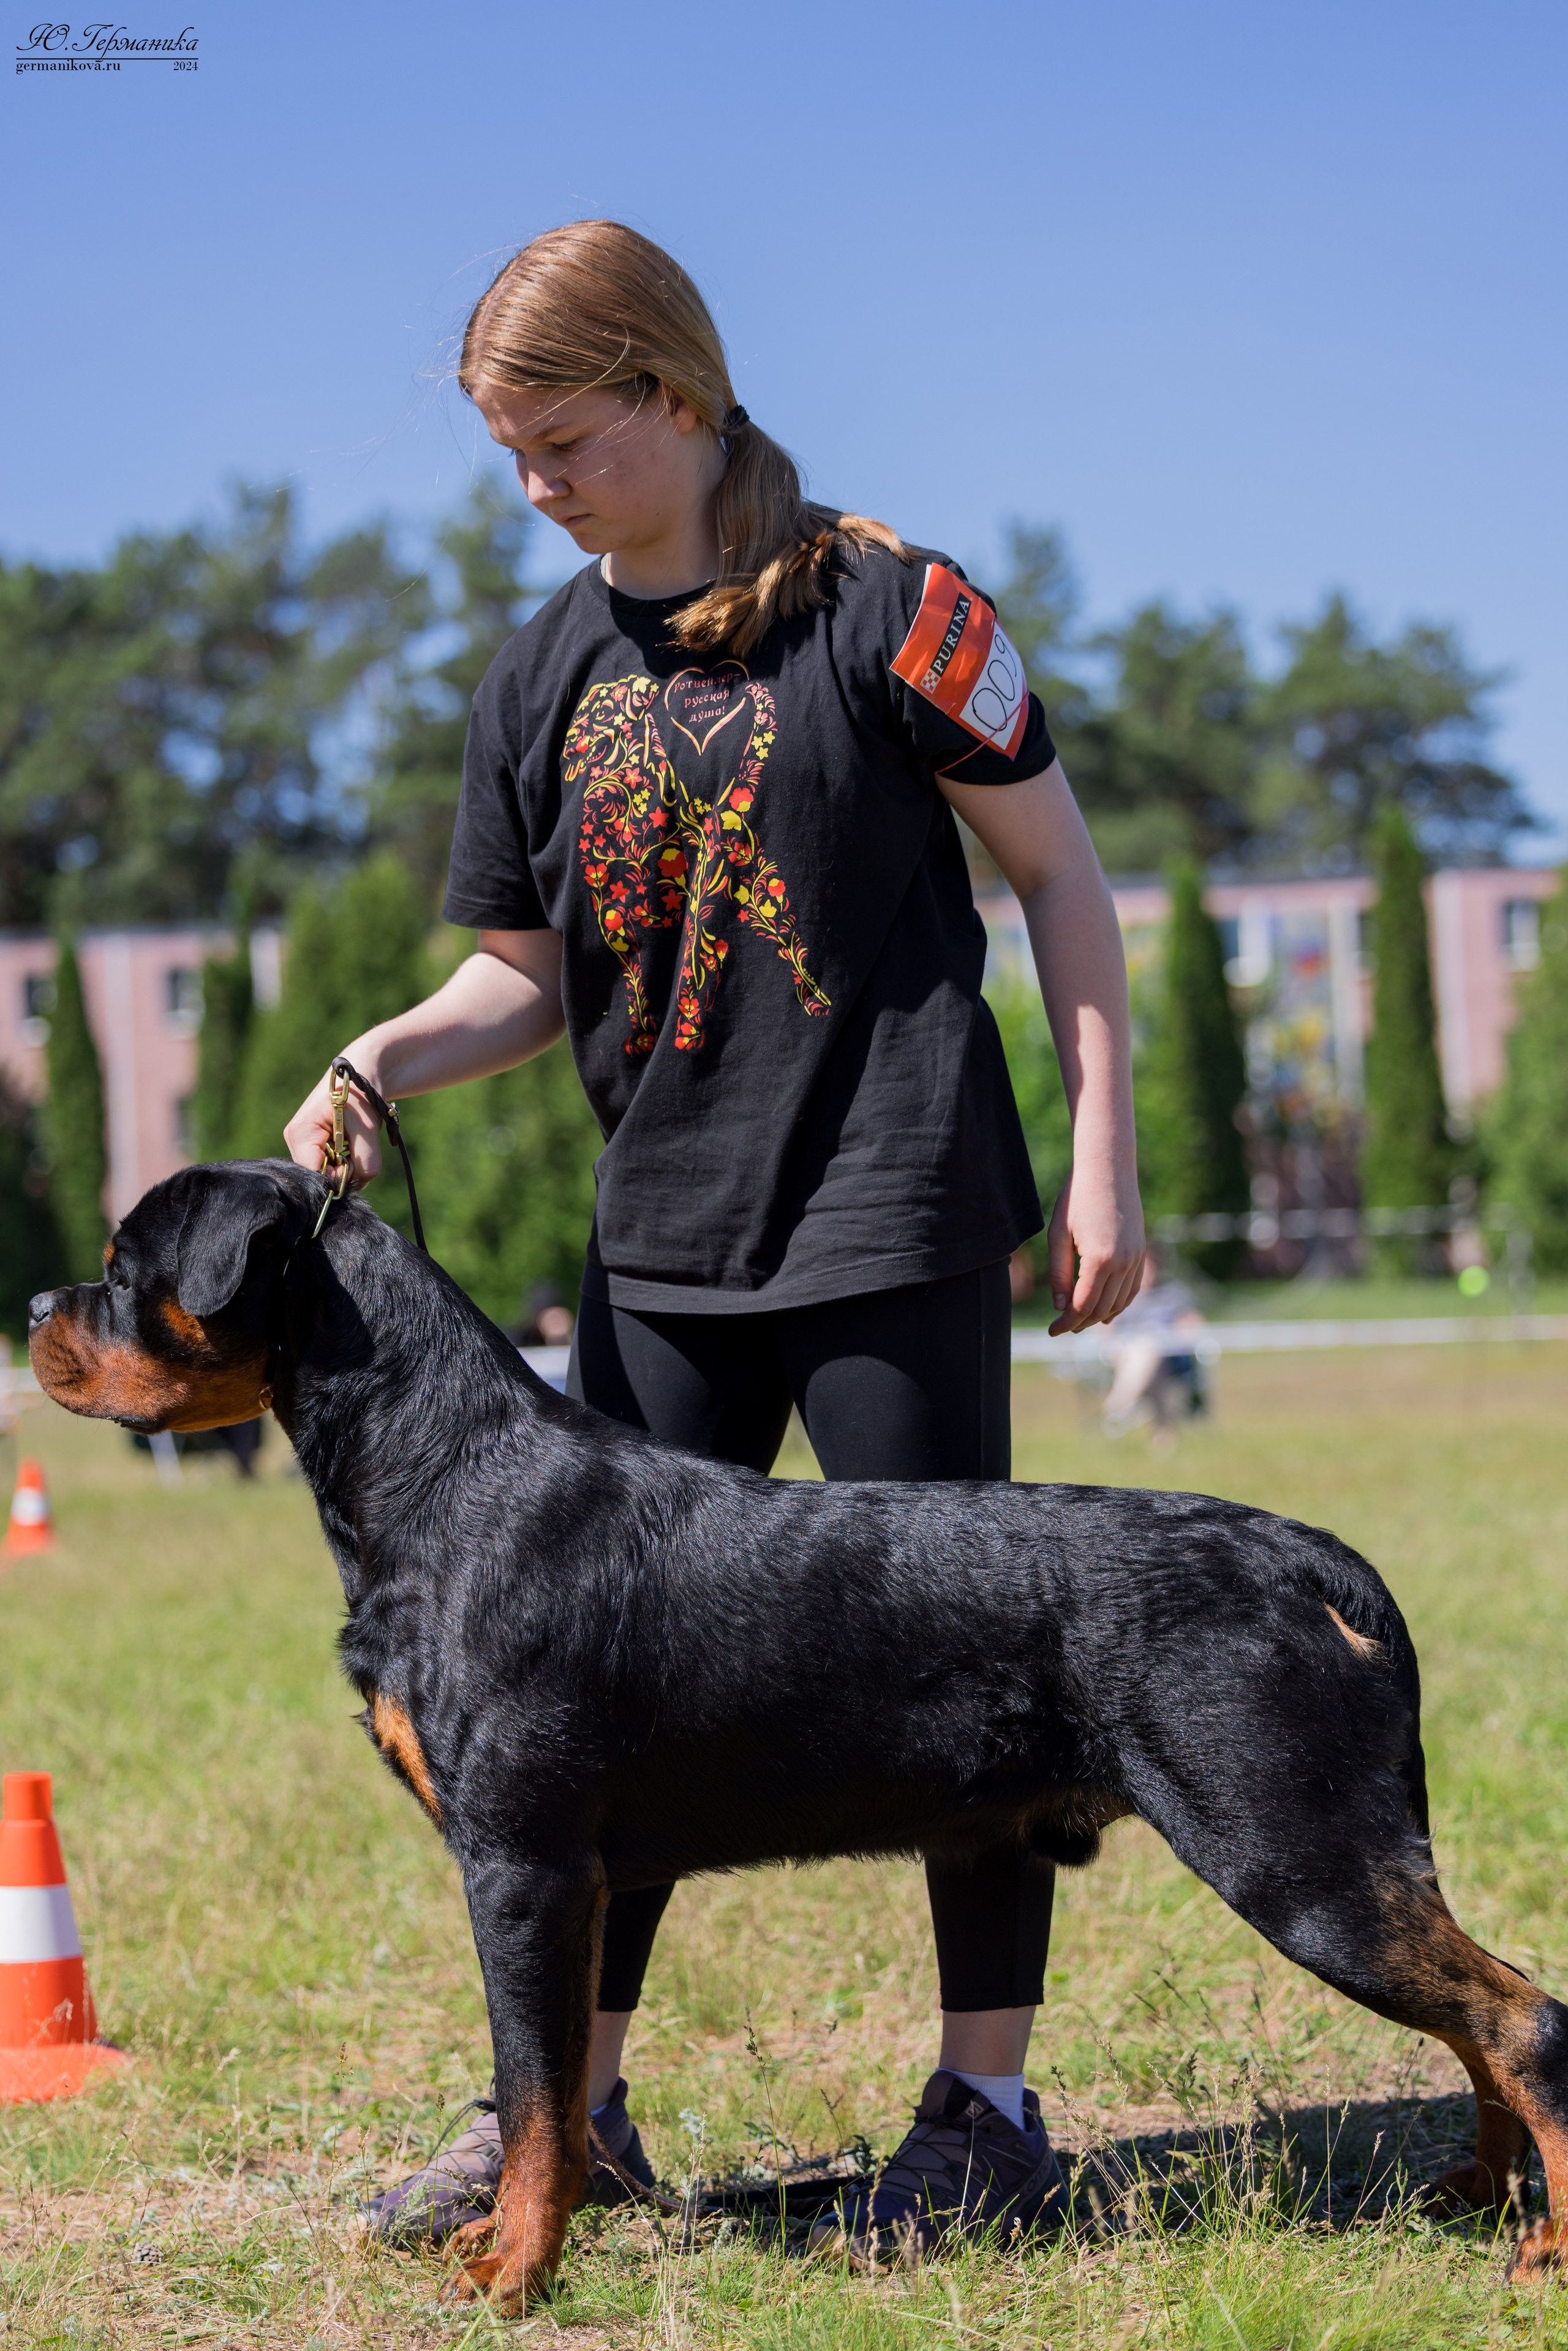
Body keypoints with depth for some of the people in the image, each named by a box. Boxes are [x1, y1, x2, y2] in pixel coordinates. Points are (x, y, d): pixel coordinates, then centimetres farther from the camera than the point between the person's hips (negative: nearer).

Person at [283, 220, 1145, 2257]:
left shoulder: (878, 602, -7)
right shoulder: (542, 679, 8)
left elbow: (1058, 869, -2)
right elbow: (528, 976, 13)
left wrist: (1102, 1159, -6)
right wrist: (386, 1057, -7)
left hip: (894, 1213, -5)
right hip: (664, 1244, 5)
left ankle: (989, 2106, 13)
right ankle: (567, 2105, 18)